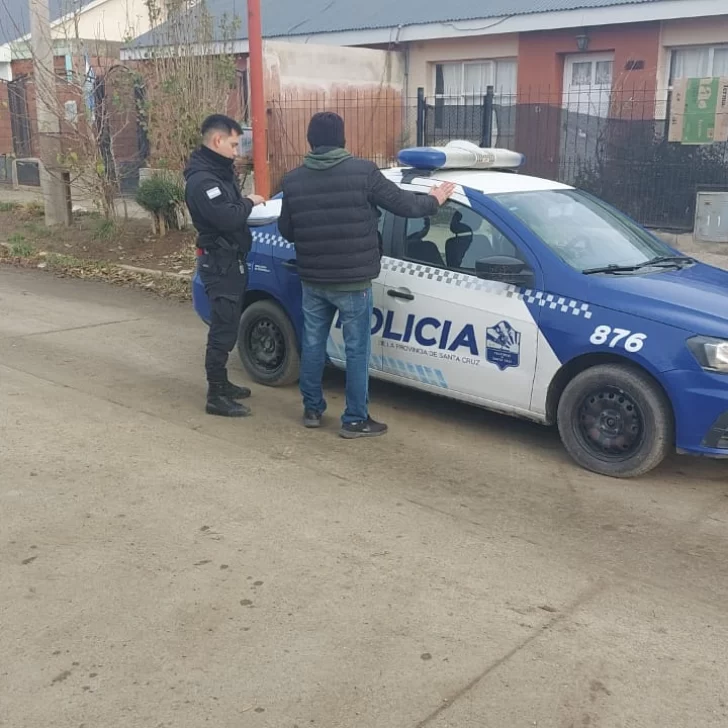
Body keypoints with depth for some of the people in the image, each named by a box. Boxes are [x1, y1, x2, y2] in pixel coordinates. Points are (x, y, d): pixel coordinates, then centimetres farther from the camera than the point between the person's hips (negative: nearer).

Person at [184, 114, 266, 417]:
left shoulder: (219, 171, 13)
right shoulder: (202, 179, -21)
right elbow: (228, 218, -29)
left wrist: (246, 203, 0)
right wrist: (249, 202, -14)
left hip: (230, 260, 11)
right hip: (219, 262, -10)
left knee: (227, 325, 18)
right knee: (223, 329, -7)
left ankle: (222, 383, 30)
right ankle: (216, 397, -1)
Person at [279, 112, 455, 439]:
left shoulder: (293, 179, 1)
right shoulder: (362, 171, -11)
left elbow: (285, 231, 9)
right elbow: (403, 205, -6)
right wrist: (434, 200, 13)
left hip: (312, 280, 4)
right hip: (353, 282, -4)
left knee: (312, 343, 17)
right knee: (357, 350, 5)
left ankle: (312, 409, 28)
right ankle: (355, 420, 12)